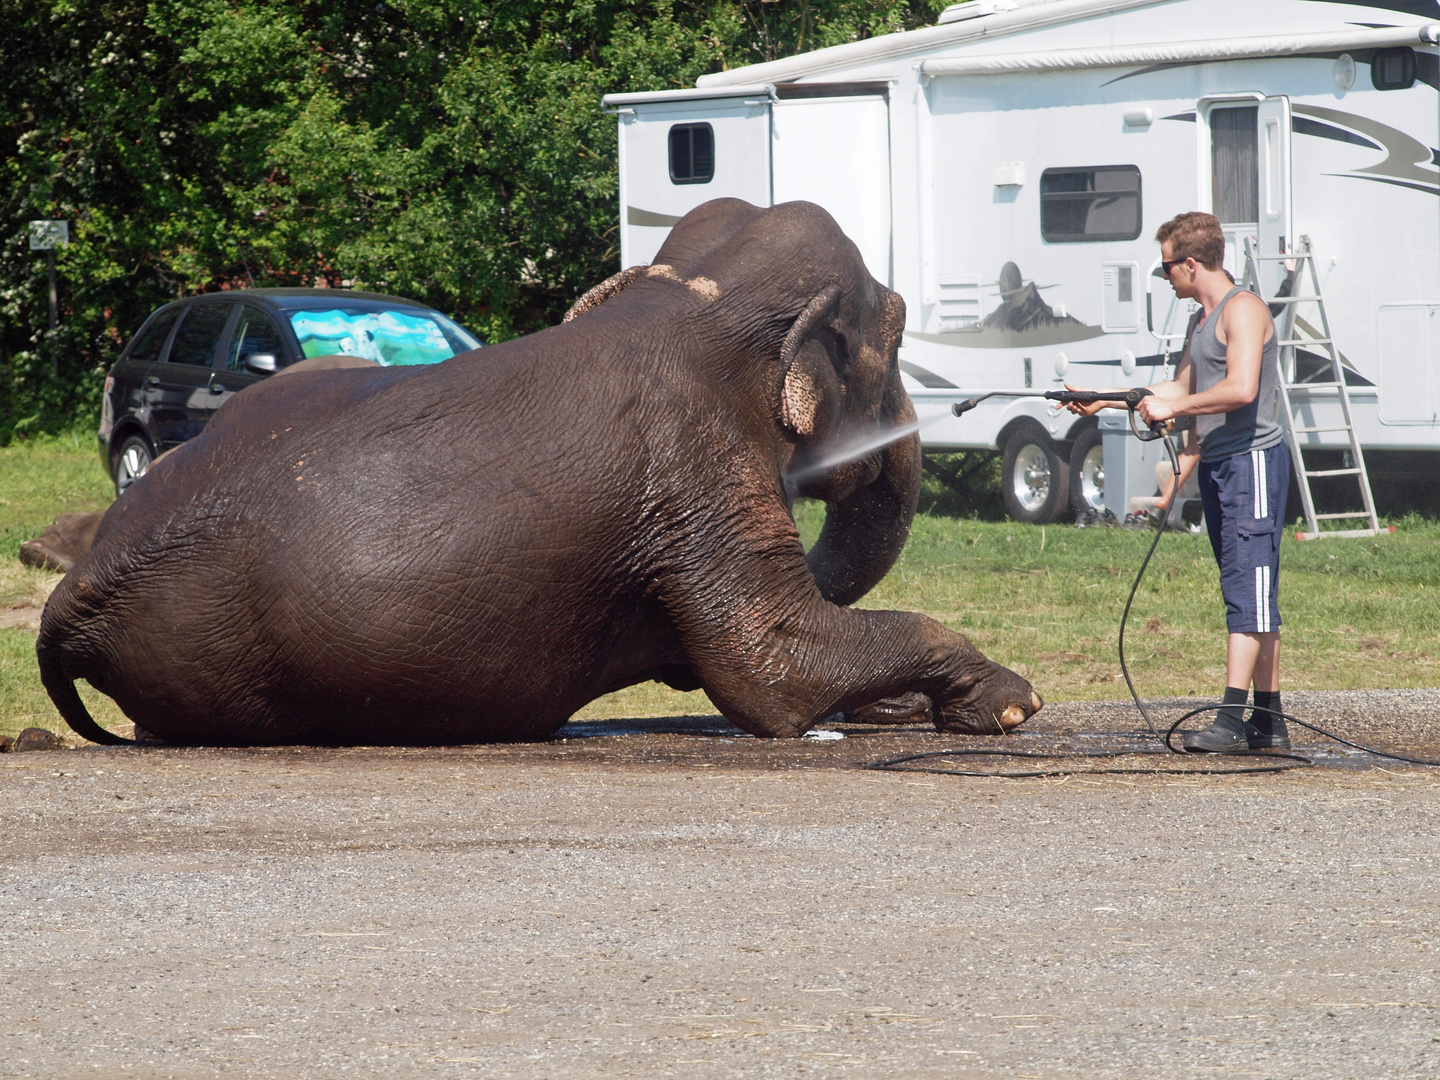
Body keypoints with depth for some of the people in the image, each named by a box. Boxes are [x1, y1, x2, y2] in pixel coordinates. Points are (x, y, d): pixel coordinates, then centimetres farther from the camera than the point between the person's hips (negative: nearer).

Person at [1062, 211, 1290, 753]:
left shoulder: (1242, 310, -11)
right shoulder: (1200, 321, 20)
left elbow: (1240, 389, -24)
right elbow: (1180, 392, 30)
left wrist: (1173, 407, -16)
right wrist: (1104, 400, 26)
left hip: (1252, 461, -10)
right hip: (1216, 464, 10)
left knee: (1248, 591, -13)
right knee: (1246, 592, 8)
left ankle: (1231, 719, -21)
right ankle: (1269, 722, 8)